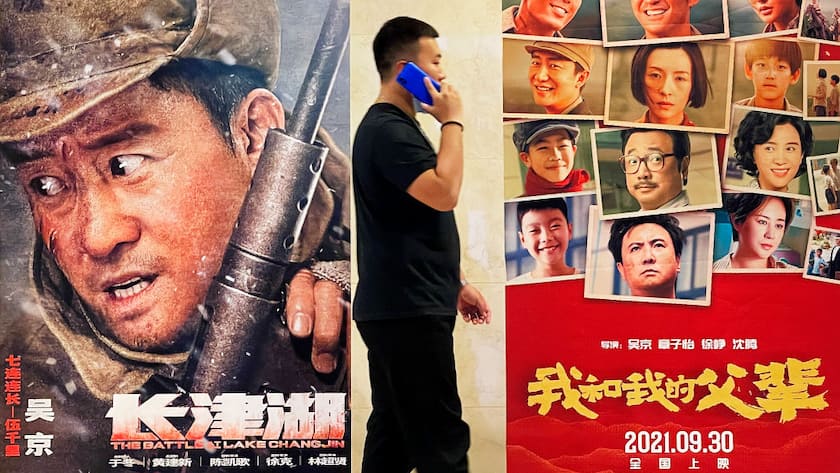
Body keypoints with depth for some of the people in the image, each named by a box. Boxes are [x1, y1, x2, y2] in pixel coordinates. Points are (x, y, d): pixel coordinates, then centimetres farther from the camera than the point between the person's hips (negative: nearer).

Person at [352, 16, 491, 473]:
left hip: (399, 306, 10)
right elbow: (444, 194, -25)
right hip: (407, 310, -10)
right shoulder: (387, 129, -14)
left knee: (393, 434, 13)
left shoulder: (397, 126, 19)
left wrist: (456, 282, 21)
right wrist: (452, 121, -13)